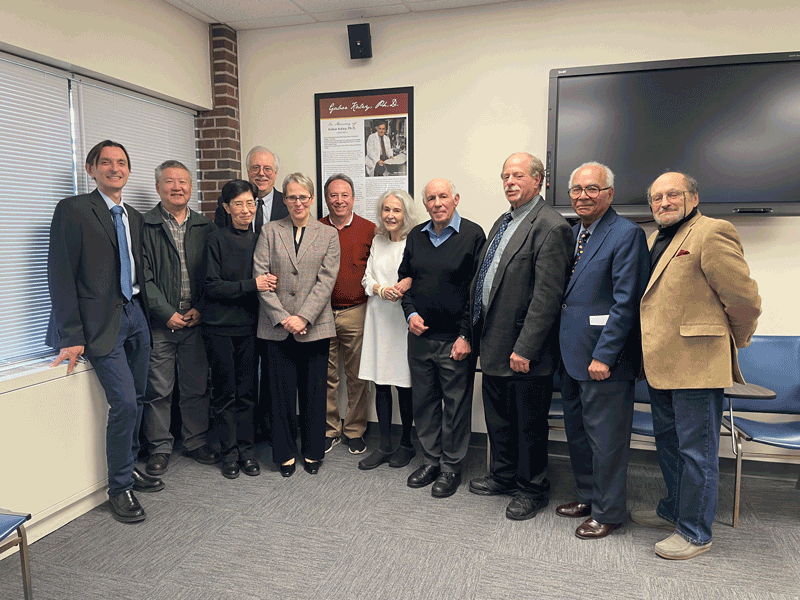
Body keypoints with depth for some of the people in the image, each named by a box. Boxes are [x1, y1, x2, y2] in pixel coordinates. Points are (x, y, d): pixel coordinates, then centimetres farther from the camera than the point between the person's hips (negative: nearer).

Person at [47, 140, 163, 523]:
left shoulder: (134, 217, 15)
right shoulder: (74, 210, -6)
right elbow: (60, 275, -10)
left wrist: (145, 313, 7)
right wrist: (72, 337, -15)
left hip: (135, 315, 7)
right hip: (102, 321, -6)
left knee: (137, 400, 12)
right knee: (125, 403, -10)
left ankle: (130, 467, 30)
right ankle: (120, 488, 7)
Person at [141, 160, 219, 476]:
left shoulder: (205, 227, 9)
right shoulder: (144, 226, -1)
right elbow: (143, 277, -6)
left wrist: (200, 309, -5)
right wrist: (167, 313, -11)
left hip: (196, 320, 3)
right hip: (160, 321, -2)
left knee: (197, 386, 11)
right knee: (158, 389, 5)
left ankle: (196, 441, 26)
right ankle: (159, 447, 21)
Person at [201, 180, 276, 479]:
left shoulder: (259, 240, 8)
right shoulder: (217, 240, -5)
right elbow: (211, 285, -11)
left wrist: (268, 283, -4)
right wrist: (252, 285, -18)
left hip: (248, 325, 3)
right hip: (220, 326, -3)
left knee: (247, 390, 7)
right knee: (225, 392, 5)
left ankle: (246, 448, 20)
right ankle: (229, 451, 18)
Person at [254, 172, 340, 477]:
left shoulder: (328, 234, 6)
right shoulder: (269, 232, 7)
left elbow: (326, 280, -3)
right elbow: (260, 276, -1)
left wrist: (303, 317, -12)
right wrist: (283, 317, -10)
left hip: (315, 326, 0)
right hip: (277, 327, 0)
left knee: (314, 392, 8)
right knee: (282, 392, 7)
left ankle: (313, 452, 25)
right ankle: (285, 453, 24)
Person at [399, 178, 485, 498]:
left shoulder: (473, 234, -6)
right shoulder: (416, 236, 10)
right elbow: (404, 277, 18)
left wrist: (466, 335, -13)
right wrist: (410, 313, 1)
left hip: (455, 338, -5)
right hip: (419, 336, 5)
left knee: (456, 403, 5)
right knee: (423, 400, 13)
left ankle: (451, 467, 21)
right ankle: (431, 460, 30)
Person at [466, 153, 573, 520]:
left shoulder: (550, 227, -15)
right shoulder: (502, 222, 14)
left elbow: (547, 296, -21)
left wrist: (525, 349, -22)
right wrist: (475, 332, 13)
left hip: (523, 352, -8)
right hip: (493, 344, 9)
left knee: (529, 424, 9)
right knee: (498, 419, 21)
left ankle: (532, 489, 28)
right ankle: (503, 475, 41)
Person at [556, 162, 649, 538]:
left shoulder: (627, 234, -12)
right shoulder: (571, 233, 13)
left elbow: (625, 302, -17)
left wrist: (604, 355, -20)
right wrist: (561, 347, 11)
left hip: (604, 357, -8)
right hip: (571, 354, 8)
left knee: (606, 437, 4)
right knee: (577, 432, 18)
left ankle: (608, 511, 21)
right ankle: (587, 496, 35)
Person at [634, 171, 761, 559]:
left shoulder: (712, 233, -12)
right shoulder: (655, 240, 15)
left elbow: (744, 298, -14)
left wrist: (733, 342, 0)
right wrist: (650, 353, 15)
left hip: (697, 366, -9)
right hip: (660, 365, 9)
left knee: (696, 451, 3)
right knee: (668, 443, 21)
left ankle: (695, 533, 18)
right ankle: (672, 510, 39)